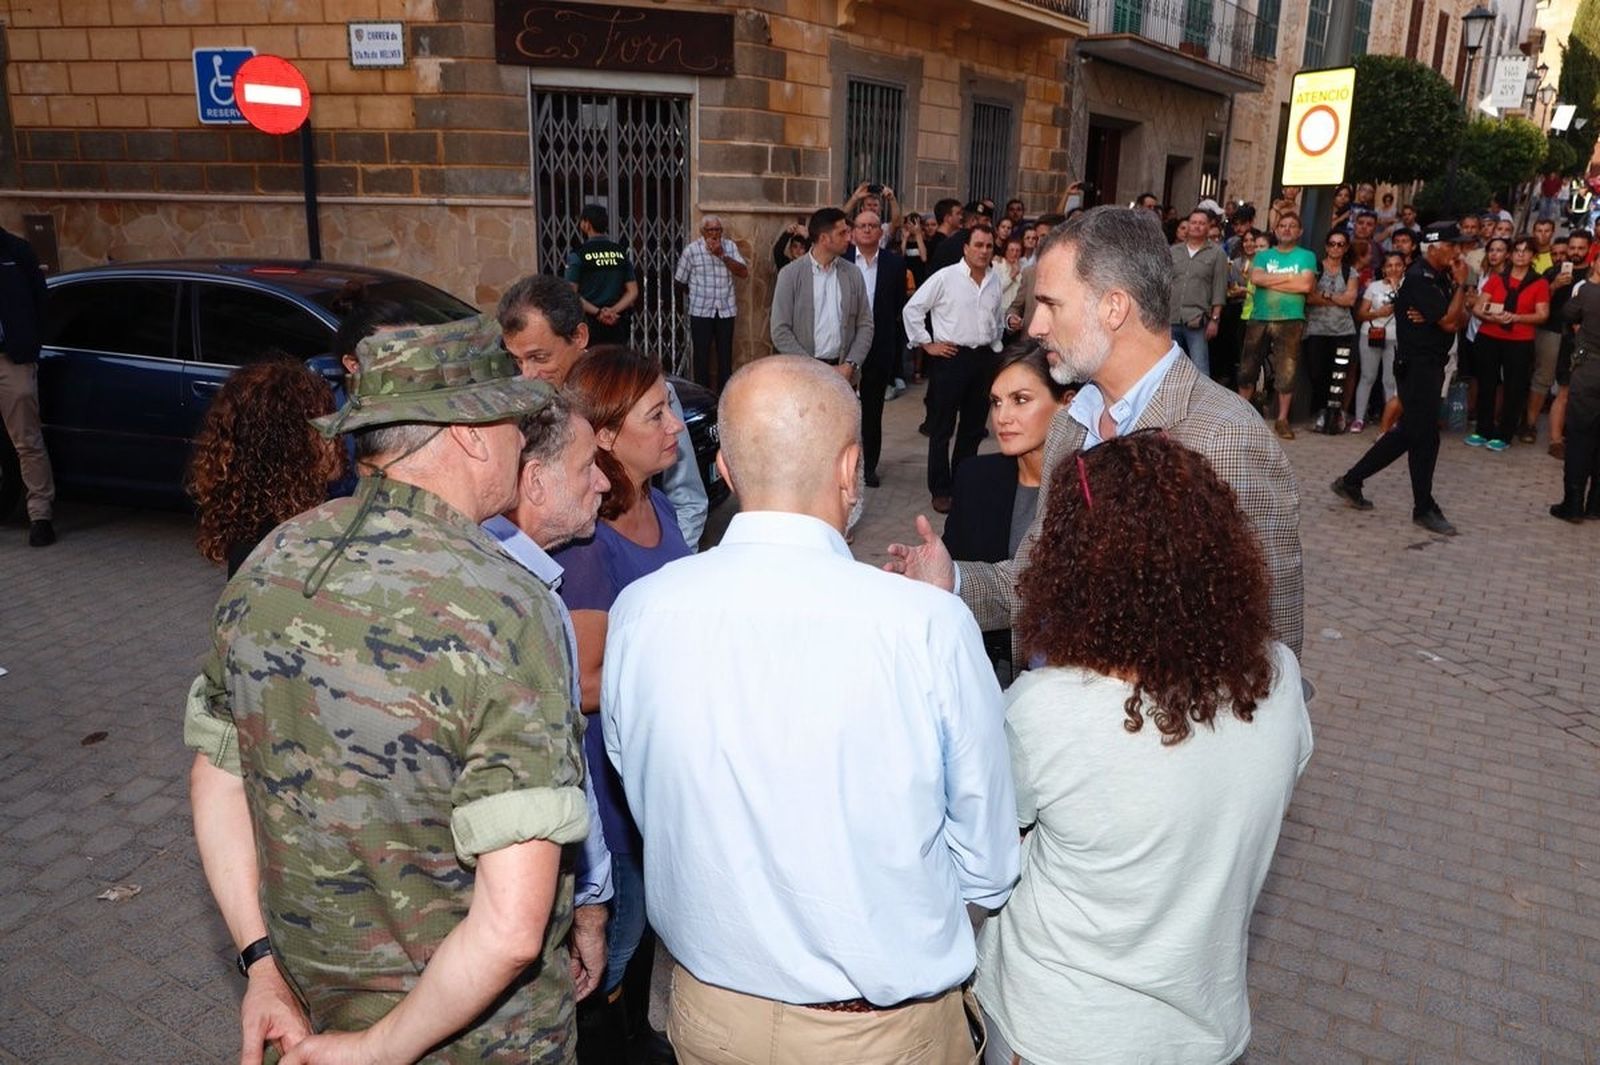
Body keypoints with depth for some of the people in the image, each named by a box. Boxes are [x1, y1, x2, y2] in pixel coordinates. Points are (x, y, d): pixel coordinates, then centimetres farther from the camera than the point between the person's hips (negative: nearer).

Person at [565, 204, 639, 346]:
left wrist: (597, 312, -12)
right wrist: (613, 311, -6)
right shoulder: (621, 252, 7)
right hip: (617, 324, 4)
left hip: (589, 321, -4)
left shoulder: (578, 254, -5)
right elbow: (633, 292, 4)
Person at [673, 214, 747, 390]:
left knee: (725, 355, 7)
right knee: (702, 355, 2)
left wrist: (722, 255, -17)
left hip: (726, 310, 2)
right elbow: (680, 280, 5)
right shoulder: (692, 249, -5)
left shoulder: (730, 247, 3)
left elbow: (744, 273, -9)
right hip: (701, 311, -2)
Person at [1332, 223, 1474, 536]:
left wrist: (1433, 317, -12)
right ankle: (1424, 508, 8)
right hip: (1416, 364, -9)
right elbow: (1449, 322, -19)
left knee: (1408, 432, 13)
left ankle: (1351, 481, 20)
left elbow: (1460, 319, 8)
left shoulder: (1442, 276, 12)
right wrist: (1461, 284, -11)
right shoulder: (1419, 278, -16)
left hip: (1432, 363, 9)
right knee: (1425, 436, -3)